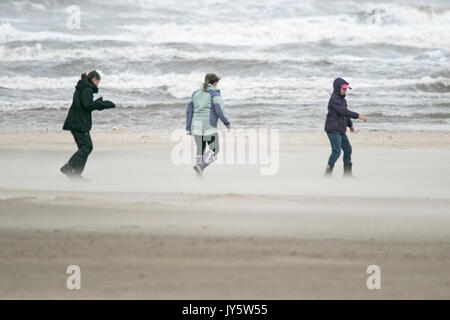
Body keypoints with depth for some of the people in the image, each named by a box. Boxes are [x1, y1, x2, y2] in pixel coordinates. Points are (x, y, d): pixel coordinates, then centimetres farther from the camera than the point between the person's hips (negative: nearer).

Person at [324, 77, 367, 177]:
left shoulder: (341, 99, 14)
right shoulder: (334, 100, -18)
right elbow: (344, 112, -28)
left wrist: (350, 125, 29)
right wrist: (358, 116, -28)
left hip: (340, 131, 10)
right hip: (333, 130, -10)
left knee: (348, 149, 11)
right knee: (336, 151, -13)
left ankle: (347, 173, 20)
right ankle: (327, 173, -7)